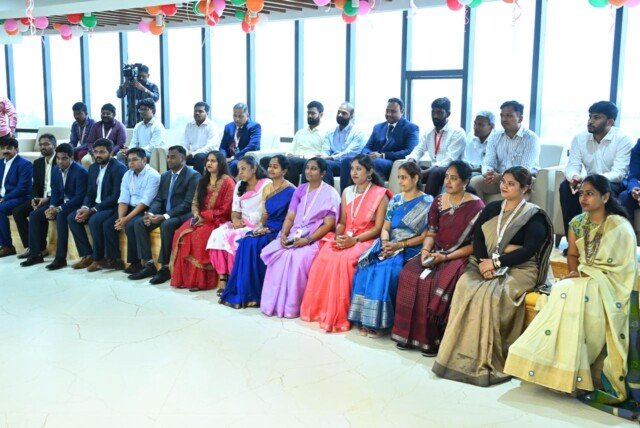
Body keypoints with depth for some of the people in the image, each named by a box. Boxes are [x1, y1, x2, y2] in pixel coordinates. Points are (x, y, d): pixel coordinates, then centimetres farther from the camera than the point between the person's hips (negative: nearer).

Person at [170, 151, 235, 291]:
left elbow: (226, 209, -12)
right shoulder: (203, 181, 17)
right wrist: (196, 215, -6)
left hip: (219, 221, -6)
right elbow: (195, 203, 16)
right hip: (201, 219, 7)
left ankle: (200, 280, -25)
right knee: (181, 234, -20)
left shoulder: (227, 182, -6)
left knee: (199, 236, -32)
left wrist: (205, 216, -15)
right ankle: (183, 278, -18)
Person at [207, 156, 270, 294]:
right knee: (218, 234, -21)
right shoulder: (239, 186, 19)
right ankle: (222, 277, -22)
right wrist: (235, 219, -6)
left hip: (257, 226, -6)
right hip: (241, 224, 6)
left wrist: (259, 227, -20)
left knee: (232, 237, -30)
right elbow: (235, 210, 15)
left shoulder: (267, 184, -3)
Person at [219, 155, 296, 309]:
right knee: (245, 242, -22)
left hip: (279, 231, -6)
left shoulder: (290, 191, -6)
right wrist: (260, 226, -4)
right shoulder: (266, 188, 16)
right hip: (266, 229, 6)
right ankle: (241, 291, -18)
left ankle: (252, 294, -20)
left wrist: (269, 229, -16)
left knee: (253, 244, -28)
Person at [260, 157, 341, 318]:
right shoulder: (300, 190, 15)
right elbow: (290, 216, 11)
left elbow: (329, 224, -9)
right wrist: (284, 235, -9)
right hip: (293, 235, 5)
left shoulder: (330, 194, -2)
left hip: (315, 239, -5)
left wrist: (307, 240, -20)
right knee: (276, 254, -24)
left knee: (297, 257, -33)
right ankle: (274, 302, -16)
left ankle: (292, 306, -22)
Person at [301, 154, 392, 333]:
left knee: (343, 260, -34)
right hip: (345, 238, 5)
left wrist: (354, 240, -18)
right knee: (323, 257, -25)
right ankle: (319, 310, -16)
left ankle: (339, 316, -25)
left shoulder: (380, 195, -3)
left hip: (366, 240, -5)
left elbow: (378, 228, -7)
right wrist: (338, 236, -6)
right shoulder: (347, 192, 15)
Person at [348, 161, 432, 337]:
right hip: (389, 246, 5)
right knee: (366, 268, -23)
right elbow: (385, 228, 12)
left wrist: (400, 245, -16)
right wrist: (385, 243, -10)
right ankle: (366, 320, -21)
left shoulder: (427, 202, 0)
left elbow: (425, 236, -6)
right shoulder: (395, 200, 17)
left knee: (386, 270, -32)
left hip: (409, 250, -5)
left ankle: (379, 322, -24)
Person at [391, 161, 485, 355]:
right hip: (435, 253, 5)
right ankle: (410, 333, -10)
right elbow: (431, 233, 12)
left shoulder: (476, 206, -7)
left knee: (436, 283, -31)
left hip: (460, 257, -5)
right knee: (408, 274, -20)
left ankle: (433, 338, -13)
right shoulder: (439, 201, 10)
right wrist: (425, 250, -9)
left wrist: (446, 257, -17)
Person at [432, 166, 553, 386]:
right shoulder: (491, 208, 17)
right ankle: (460, 353, -24)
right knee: (465, 287, -26)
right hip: (487, 264, 4)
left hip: (518, 269, -4)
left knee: (491, 294, -33)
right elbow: (478, 237, 7)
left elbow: (529, 250, -10)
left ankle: (487, 361, -24)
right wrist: (483, 263, -12)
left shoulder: (534, 216, 2)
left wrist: (496, 263, -16)